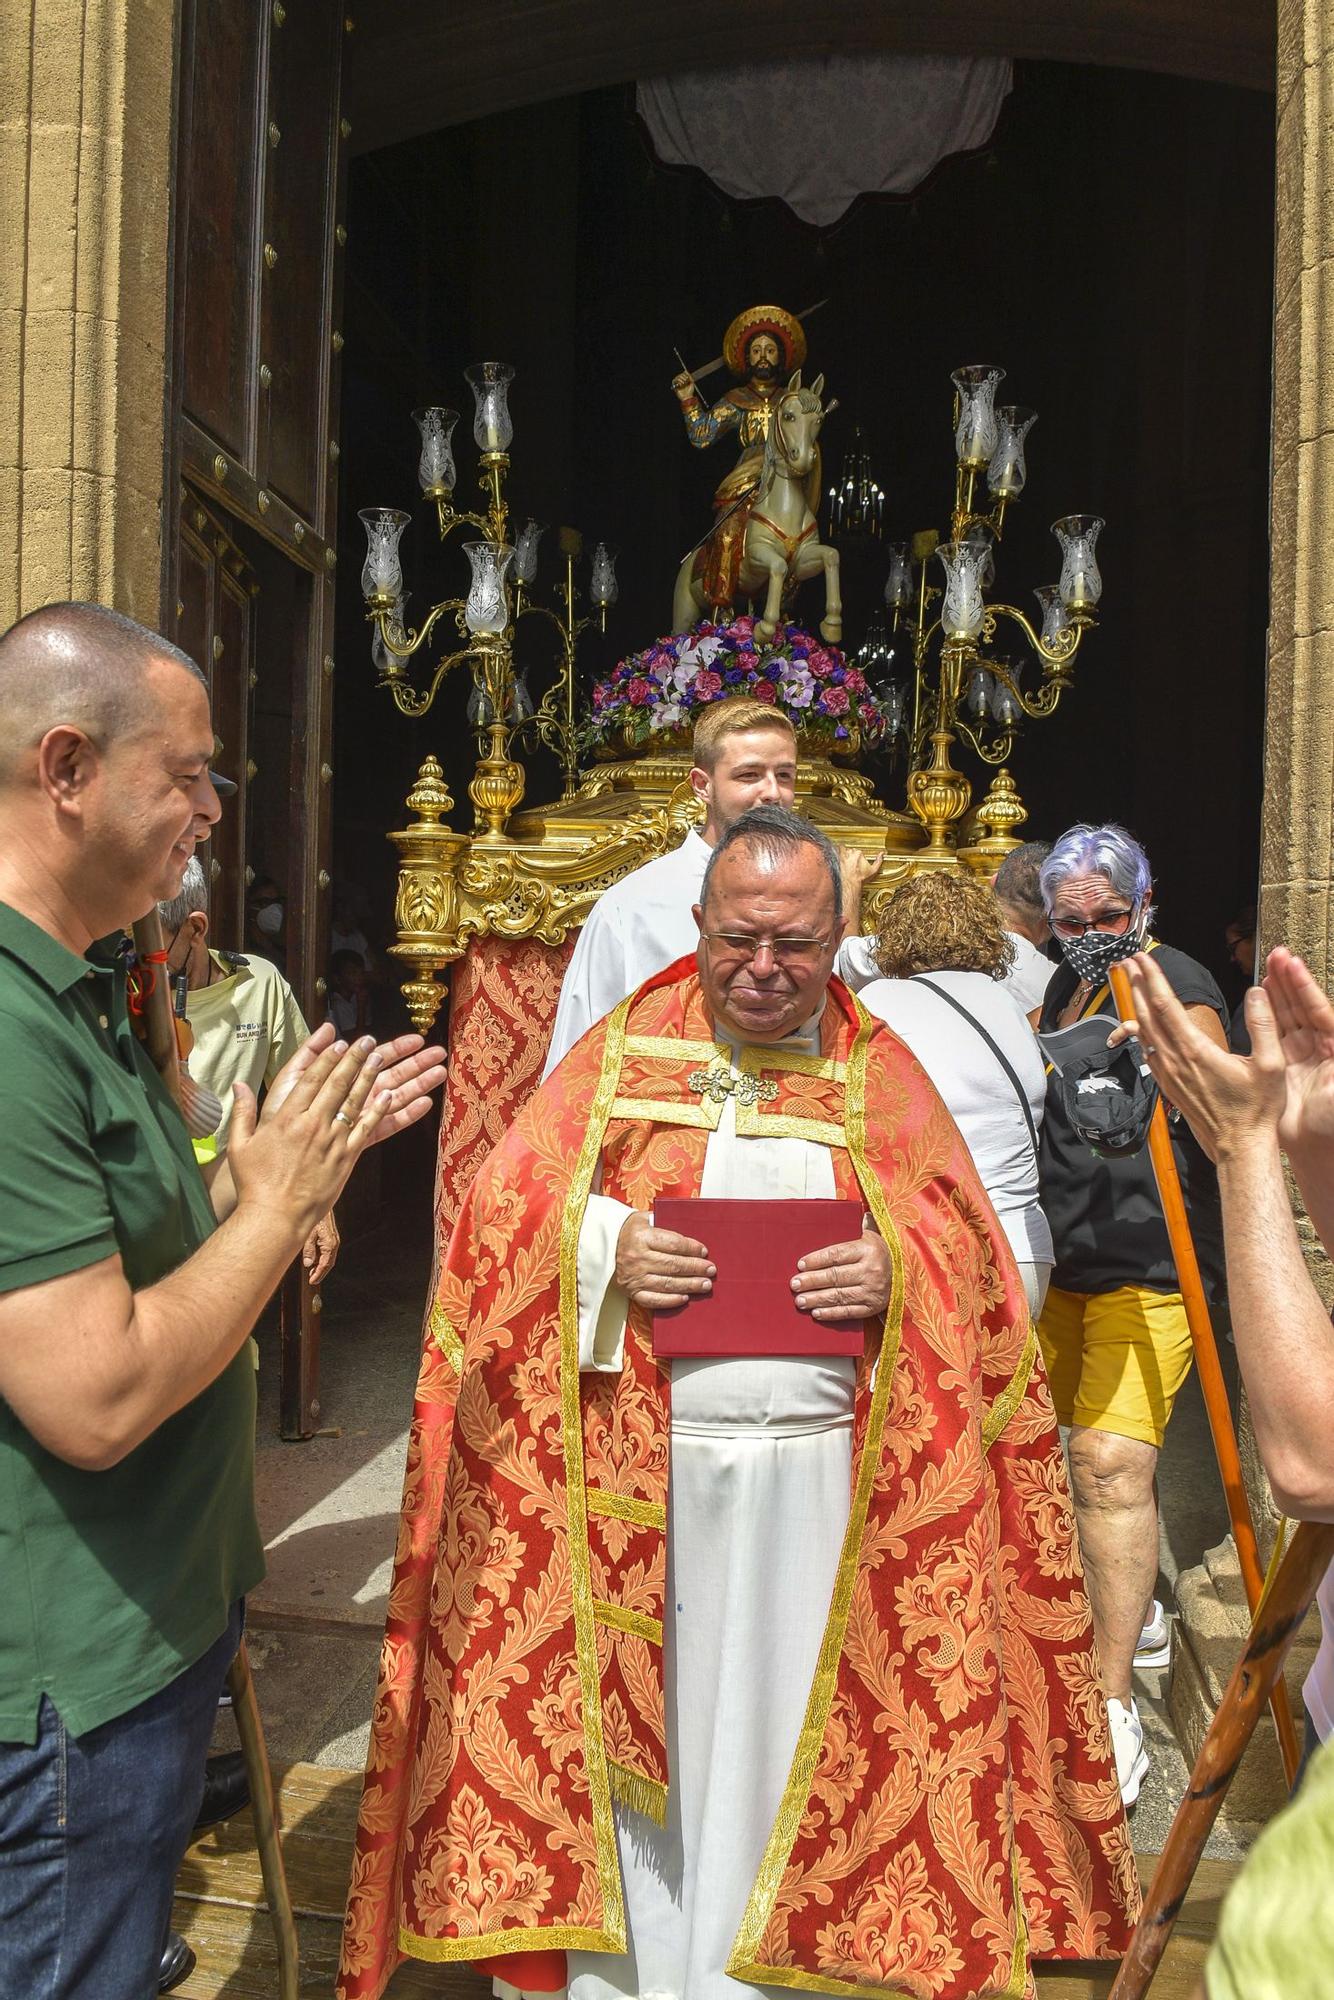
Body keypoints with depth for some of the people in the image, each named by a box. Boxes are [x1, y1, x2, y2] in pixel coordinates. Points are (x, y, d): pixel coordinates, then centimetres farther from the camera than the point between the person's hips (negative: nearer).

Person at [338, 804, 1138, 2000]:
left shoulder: (883, 1078, 5)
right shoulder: (621, 1053, 3)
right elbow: (502, 1207, 2)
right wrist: (601, 1244, -16)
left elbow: (976, 1258, 6)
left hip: (824, 1485, 1)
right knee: (632, 1744, 12)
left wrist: (897, 1271, -14)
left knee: (796, 1747, 13)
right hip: (635, 1486, 0)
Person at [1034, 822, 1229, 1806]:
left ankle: (1113, 1704, -7)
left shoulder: (1180, 983, -9)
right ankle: (1136, 1608, 41)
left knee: (1113, 1461, -15)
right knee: (1088, 1448, 17)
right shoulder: (1067, 986, 14)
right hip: (1064, 1258, 7)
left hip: (1149, 1266, -7)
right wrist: (1080, 1006, -2)